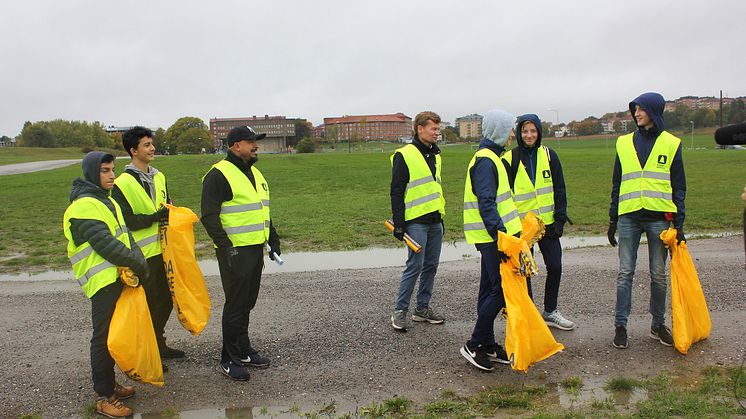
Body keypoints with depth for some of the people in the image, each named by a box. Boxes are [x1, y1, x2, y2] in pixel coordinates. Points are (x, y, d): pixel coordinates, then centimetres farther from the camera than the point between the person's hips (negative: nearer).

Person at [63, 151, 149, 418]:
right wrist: (137, 265, -15)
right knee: (104, 337, -2)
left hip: (119, 278, 9)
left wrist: (138, 260, -4)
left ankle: (109, 384, 30)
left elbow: (124, 234, 12)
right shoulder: (84, 207, -14)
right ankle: (105, 397, 7)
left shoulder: (107, 201, 16)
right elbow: (105, 244, -21)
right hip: (103, 282, -9)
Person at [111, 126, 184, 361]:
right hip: (142, 254, -7)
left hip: (163, 249, 7)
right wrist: (156, 217, -19)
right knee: (148, 304, 1)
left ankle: (159, 345, 33)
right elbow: (126, 221, -16)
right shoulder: (122, 184, -12)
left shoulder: (159, 177, 11)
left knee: (166, 300, 16)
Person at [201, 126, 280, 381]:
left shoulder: (255, 173, 16)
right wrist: (225, 247, -22)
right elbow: (209, 216, -17)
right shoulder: (219, 175, -12)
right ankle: (230, 360, 11)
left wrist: (273, 240, 20)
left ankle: (243, 350, 29)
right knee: (236, 305, -1)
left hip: (255, 249, 8)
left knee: (247, 302, 16)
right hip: (235, 252, -8)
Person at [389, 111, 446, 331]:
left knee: (431, 265, 10)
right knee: (415, 266, -8)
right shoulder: (404, 155, -8)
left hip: (435, 221, 8)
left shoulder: (435, 155, 16)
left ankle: (422, 307, 21)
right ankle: (400, 310, 4)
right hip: (416, 221, -8)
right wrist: (398, 223, -14)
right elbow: (396, 191, -10)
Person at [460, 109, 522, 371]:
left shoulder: (491, 158, 19)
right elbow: (486, 203, -25)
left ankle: (487, 346, 21)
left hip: (493, 237, 10)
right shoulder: (485, 161, -15)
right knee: (501, 290, -7)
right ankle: (474, 345, 2)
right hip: (493, 237, -10)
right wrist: (499, 233, -33)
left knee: (490, 290, 13)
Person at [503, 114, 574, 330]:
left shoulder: (548, 155, 3)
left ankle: (550, 312, 22)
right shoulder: (510, 159, -4)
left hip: (547, 222, 3)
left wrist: (560, 218, -2)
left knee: (555, 266, 5)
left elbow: (559, 189, 5)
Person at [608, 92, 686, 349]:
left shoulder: (671, 144, 4)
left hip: (658, 218, -1)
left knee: (659, 274, 7)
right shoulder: (624, 143, 8)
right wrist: (612, 220, 9)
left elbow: (679, 187, 5)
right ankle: (620, 325, 8)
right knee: (625, 272, 1)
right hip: (629, 217, 1)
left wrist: (679, 223, -1)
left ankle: (658, 324, 20)